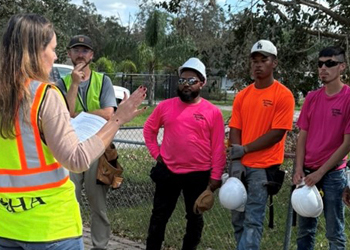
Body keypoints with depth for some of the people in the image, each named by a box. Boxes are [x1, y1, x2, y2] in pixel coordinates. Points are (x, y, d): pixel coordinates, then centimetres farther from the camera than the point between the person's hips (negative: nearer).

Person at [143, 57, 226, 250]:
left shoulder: (213, 112, -6)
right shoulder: (165, 106, 0)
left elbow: (218, 149, -6)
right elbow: (149, 129, 13)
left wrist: (215, 178, -8)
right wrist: (156, 153, 4)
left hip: (198, 175, -1)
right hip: (168, 172, 2)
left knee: (195, 218, 13)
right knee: (159, 216, 11)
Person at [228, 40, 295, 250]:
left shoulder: (284, 95, -8)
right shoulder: (242, 95, 9)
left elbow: (277, 134, -12)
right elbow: (235, 130, 6)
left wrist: (245, 149, -12)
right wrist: (235, 161, -7)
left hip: (263, 167, -5)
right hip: (241, 166, 6)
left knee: (253, 221, -6)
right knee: (238, 218, 11)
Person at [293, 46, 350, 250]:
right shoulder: (312, 98, 5)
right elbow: (303, 136, 8)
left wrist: (320, 172, -12)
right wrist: (299, 170, -3)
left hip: (333, 174, -5)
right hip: (308, 172, 5)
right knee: (305, 229, 13)